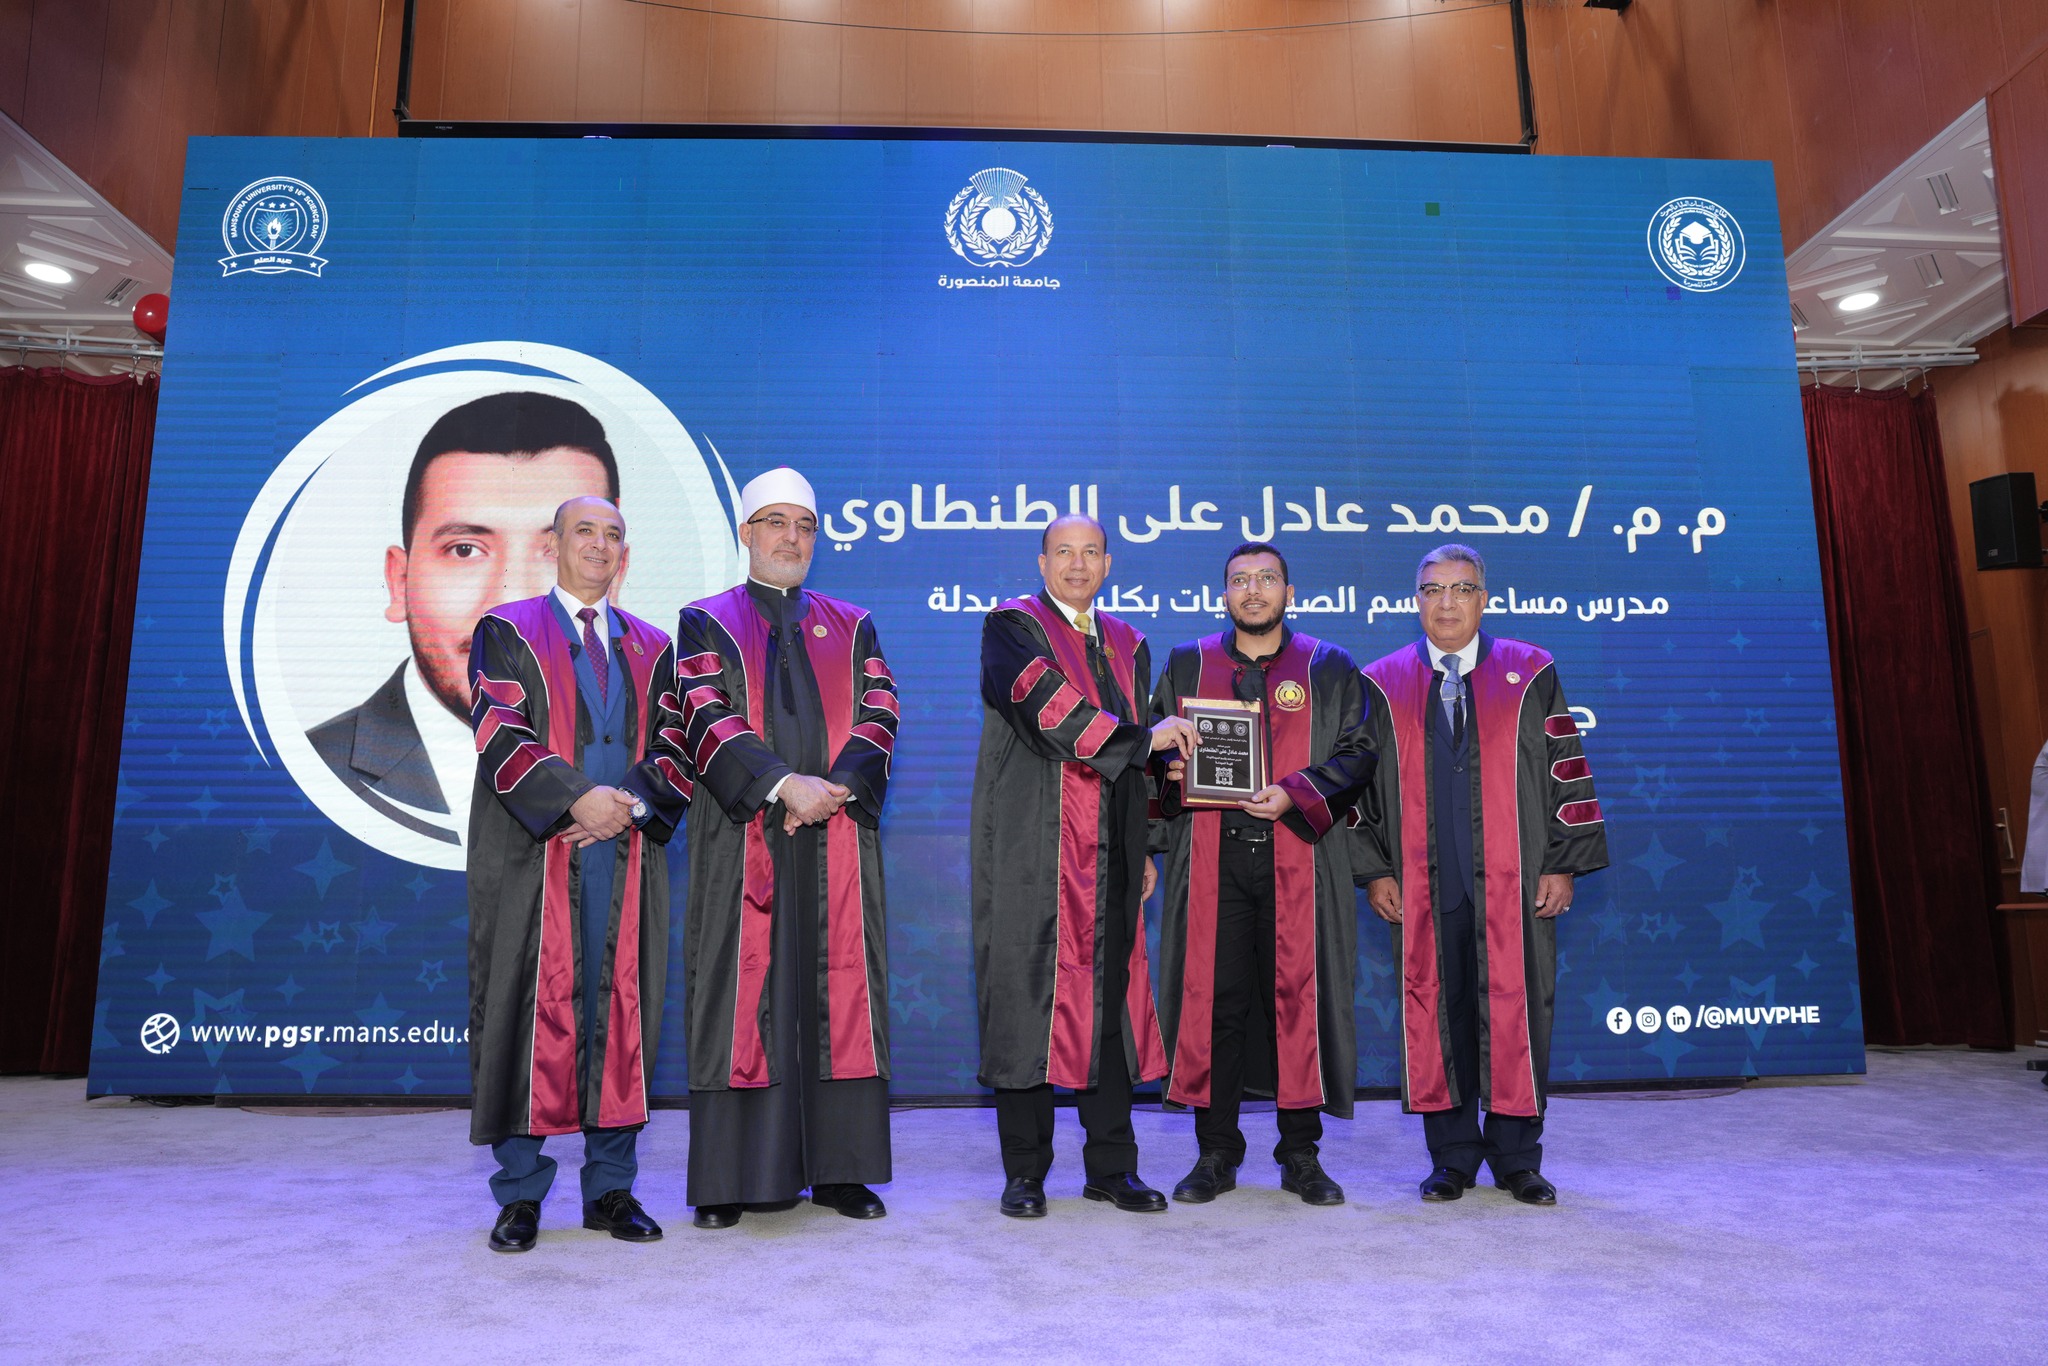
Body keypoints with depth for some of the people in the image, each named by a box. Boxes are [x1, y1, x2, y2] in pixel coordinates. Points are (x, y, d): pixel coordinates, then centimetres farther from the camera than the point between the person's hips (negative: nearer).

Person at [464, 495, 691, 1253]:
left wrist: (631, 803, -11)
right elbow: (500, 734, -8)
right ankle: (520, 1193, 12)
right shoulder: (506, 633, 6)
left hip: (625, 853, 3)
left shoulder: (651, 648, 16)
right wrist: (578, 798, -20)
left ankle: (611, 1188, 13)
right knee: (530, 1010, 0)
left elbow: (670, 746, 8)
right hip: (533, 858, -3)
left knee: (620, 1012, 4)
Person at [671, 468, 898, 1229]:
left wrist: (837, 786, -14)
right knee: (743, 994, 0)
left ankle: (838, 1168, 11)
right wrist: (784, 784, -19)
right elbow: (706, 719, -6)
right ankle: (731, 1176, 8)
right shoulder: (706, 623, 8)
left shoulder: (851, 626, 16)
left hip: (838, 841, 2)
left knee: (838, 993, 3)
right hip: (743, 840, -2)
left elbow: (880, 716, 4)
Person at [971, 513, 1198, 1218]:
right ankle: (1025, 1172, 8)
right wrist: (1143, 737, -15)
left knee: (1110, 996, 6)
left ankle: (1112, 1167, 16)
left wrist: (1144, 849, 12)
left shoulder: (1128, 646, 18)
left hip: (1107, 856, 5)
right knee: (1027, 994, -3)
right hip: (1032, 853, -5)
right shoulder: (1012, 627, 1)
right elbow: (1046, 709, -18)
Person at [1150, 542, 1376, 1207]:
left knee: (1300, 997, 0)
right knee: (1212, 999, 1)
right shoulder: (1186, 665, 15)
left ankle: (1301, 1156, 14)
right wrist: (1168, 768, -7)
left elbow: (1356, 753, 3)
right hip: (1212, 861, 1)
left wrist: (1295, 795, -12)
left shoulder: (1331, 668, 11)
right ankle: (1215, 1154, 13)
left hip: (1299, 859, -1)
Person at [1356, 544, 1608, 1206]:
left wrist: (1563, 865, -1)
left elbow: (1567, 771, 5)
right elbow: (1361, 781, 8)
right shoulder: (1384, 684, 7)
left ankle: (1516, 1159, 19)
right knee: (1435, 1013, 4)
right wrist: (1373, 870, 2)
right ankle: (1452, 1159, 19)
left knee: (1515, 1011, 3)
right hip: (1424, 887, 1)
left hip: (1512, 882, 0)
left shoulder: (1531, 675, 6)